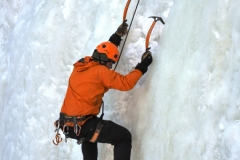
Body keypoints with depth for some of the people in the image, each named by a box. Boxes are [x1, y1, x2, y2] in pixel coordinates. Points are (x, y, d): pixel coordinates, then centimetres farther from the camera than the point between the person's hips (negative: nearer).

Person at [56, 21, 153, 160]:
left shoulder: (81, 65, 12)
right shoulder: (100, 71, -12)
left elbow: (104, 51, 29)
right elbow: (126, 83, -15)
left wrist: (117, 36, 34)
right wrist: (143, 65, -4)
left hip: (67, 125, 9)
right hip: (83, 125, -9)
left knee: (88, 136, 42)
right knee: (124, 137, 3)